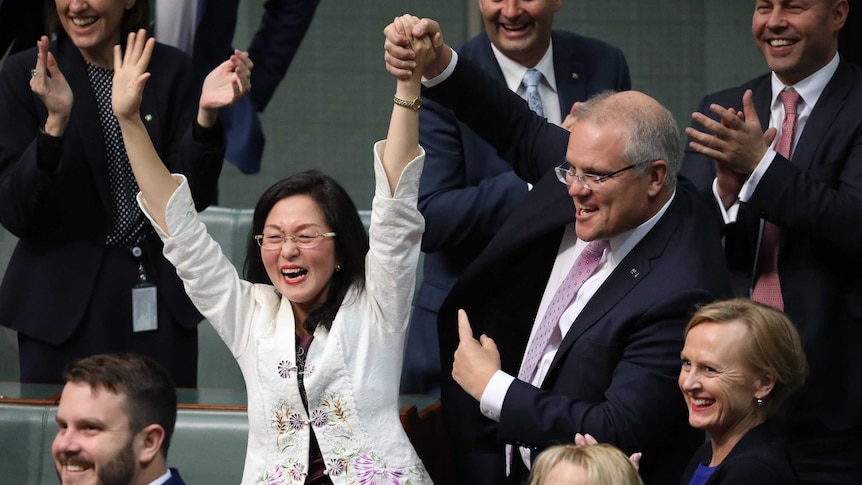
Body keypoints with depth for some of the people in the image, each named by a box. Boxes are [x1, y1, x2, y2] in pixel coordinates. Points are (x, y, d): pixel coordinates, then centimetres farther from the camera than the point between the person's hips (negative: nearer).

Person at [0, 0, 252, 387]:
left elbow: (192, 198, -1)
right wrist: (55, 123, -24)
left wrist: (206, 115, -17)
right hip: (63, 305, -2)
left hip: (159, 301, 2)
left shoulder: (170, 70, 4)